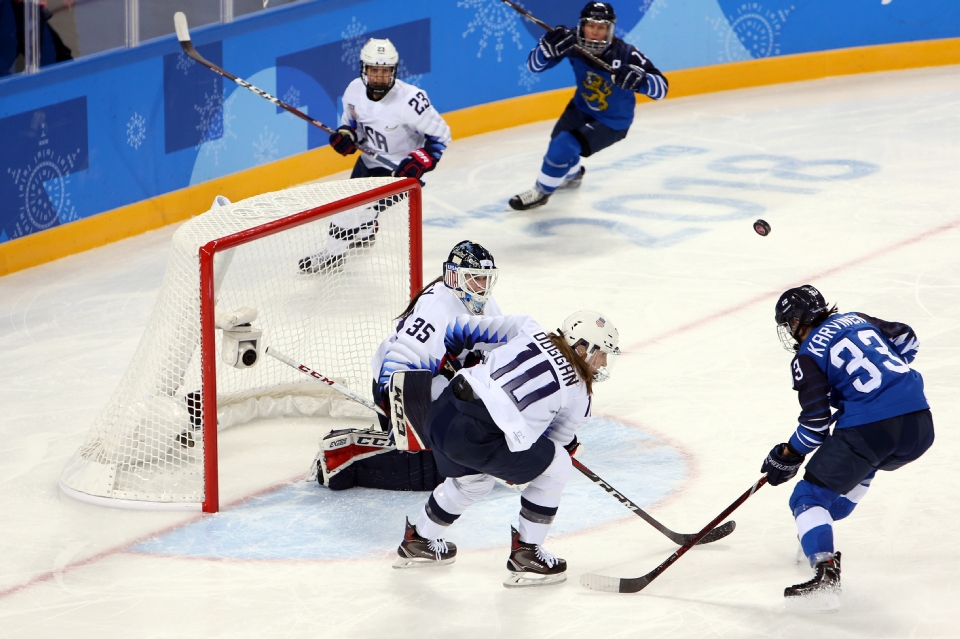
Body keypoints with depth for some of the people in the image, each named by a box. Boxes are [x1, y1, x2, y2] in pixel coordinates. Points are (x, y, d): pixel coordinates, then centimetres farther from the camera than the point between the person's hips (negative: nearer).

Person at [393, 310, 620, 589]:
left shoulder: (527, 330, 14)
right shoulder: (579, 394, 7)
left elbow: (466, 329, 17)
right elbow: (558, 439, 19)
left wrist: (449, 355, 35)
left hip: (441, 414, 7)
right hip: (478, 438, -7)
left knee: (473, 479, 35)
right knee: (557, 468, 14)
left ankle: (420, 540, 53)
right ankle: (526, 554, 19)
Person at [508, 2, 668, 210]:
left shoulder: (625, 53, -31)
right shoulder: (572, 44, -21)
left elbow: (660, 89, -31)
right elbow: (534, 66, -17)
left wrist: (640, 79, -53)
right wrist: (548, 47, -39)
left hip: (612, 121, -5)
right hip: (581, 108, 5)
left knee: (563, 147, -17)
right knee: (559, 143, 18)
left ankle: (541, 192, 10)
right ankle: (572, 175, 56)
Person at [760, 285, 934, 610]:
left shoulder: (807, 357, 0)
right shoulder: (856, 320, 19)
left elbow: (816, 422, -4)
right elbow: (906, 339, 29)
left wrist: (787, 457, 9)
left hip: (870, 430, -7)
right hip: (920, 424, 7)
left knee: (810, 495, 1)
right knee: (862, 464, 38)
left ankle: (826, 575, -20)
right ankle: (819, 535, 43)